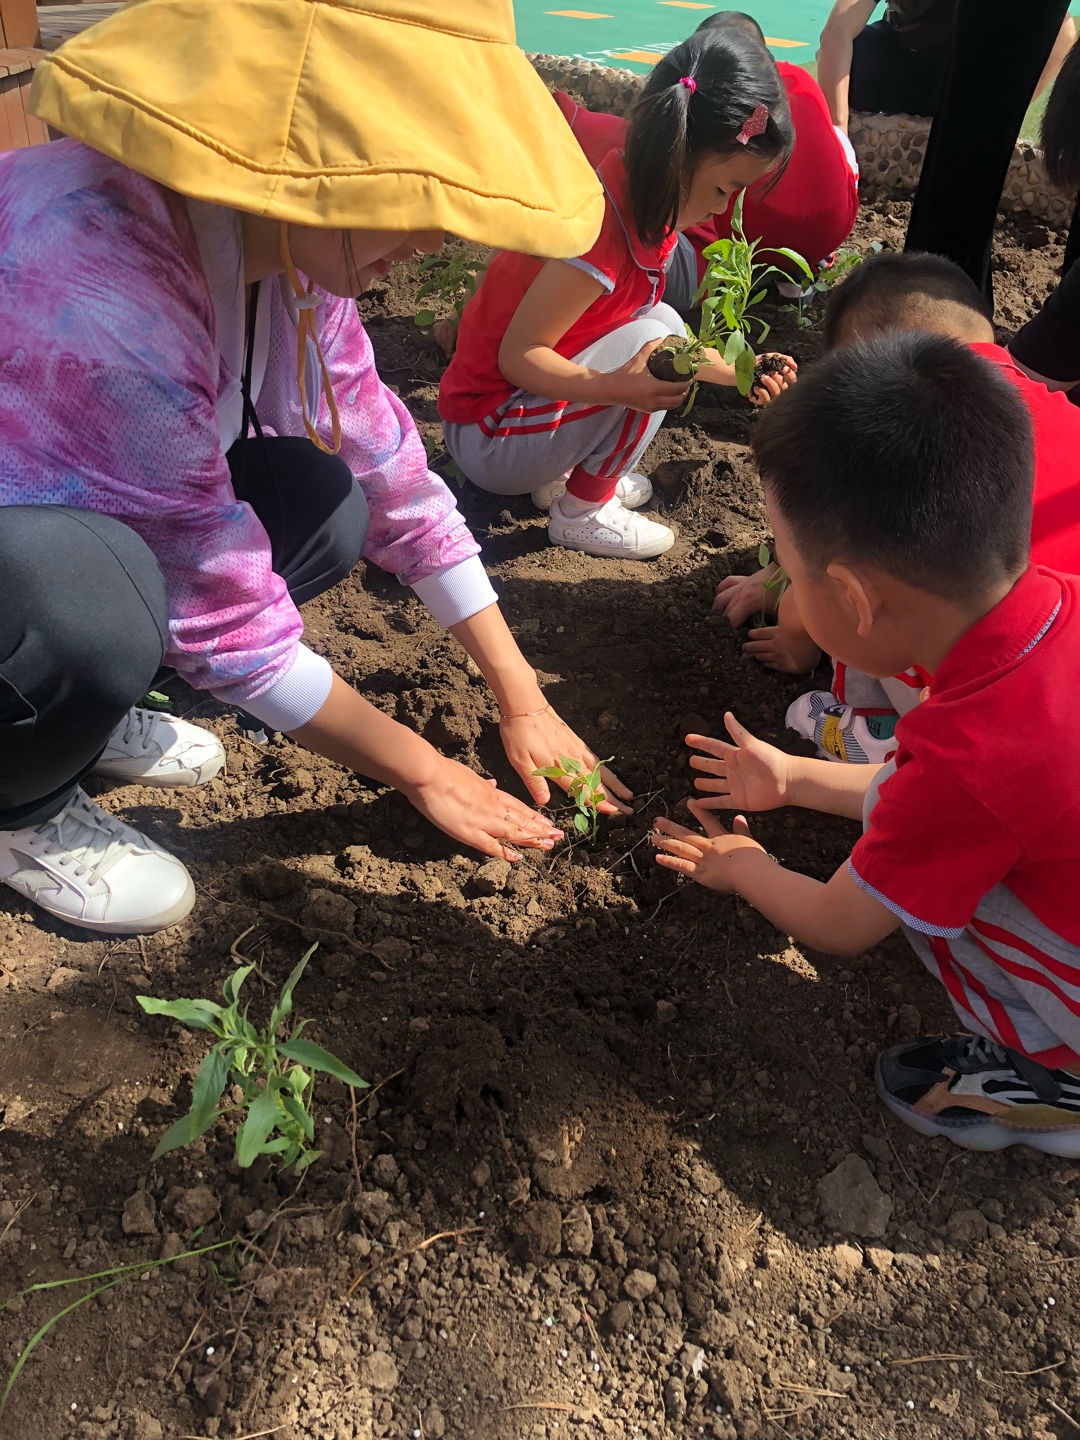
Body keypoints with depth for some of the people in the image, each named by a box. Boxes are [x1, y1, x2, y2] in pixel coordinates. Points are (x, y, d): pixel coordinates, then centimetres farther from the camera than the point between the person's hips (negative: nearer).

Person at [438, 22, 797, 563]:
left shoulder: (641, 199, 4)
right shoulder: (602, 227, -25)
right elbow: (517, 355, -25)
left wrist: (735, 372, 2)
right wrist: (616, 388, -39)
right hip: (488, 443, -9)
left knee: (662, 334, 13)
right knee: (657, 333, -21)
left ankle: (563, 473, 9)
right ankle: (583, 512, -7)